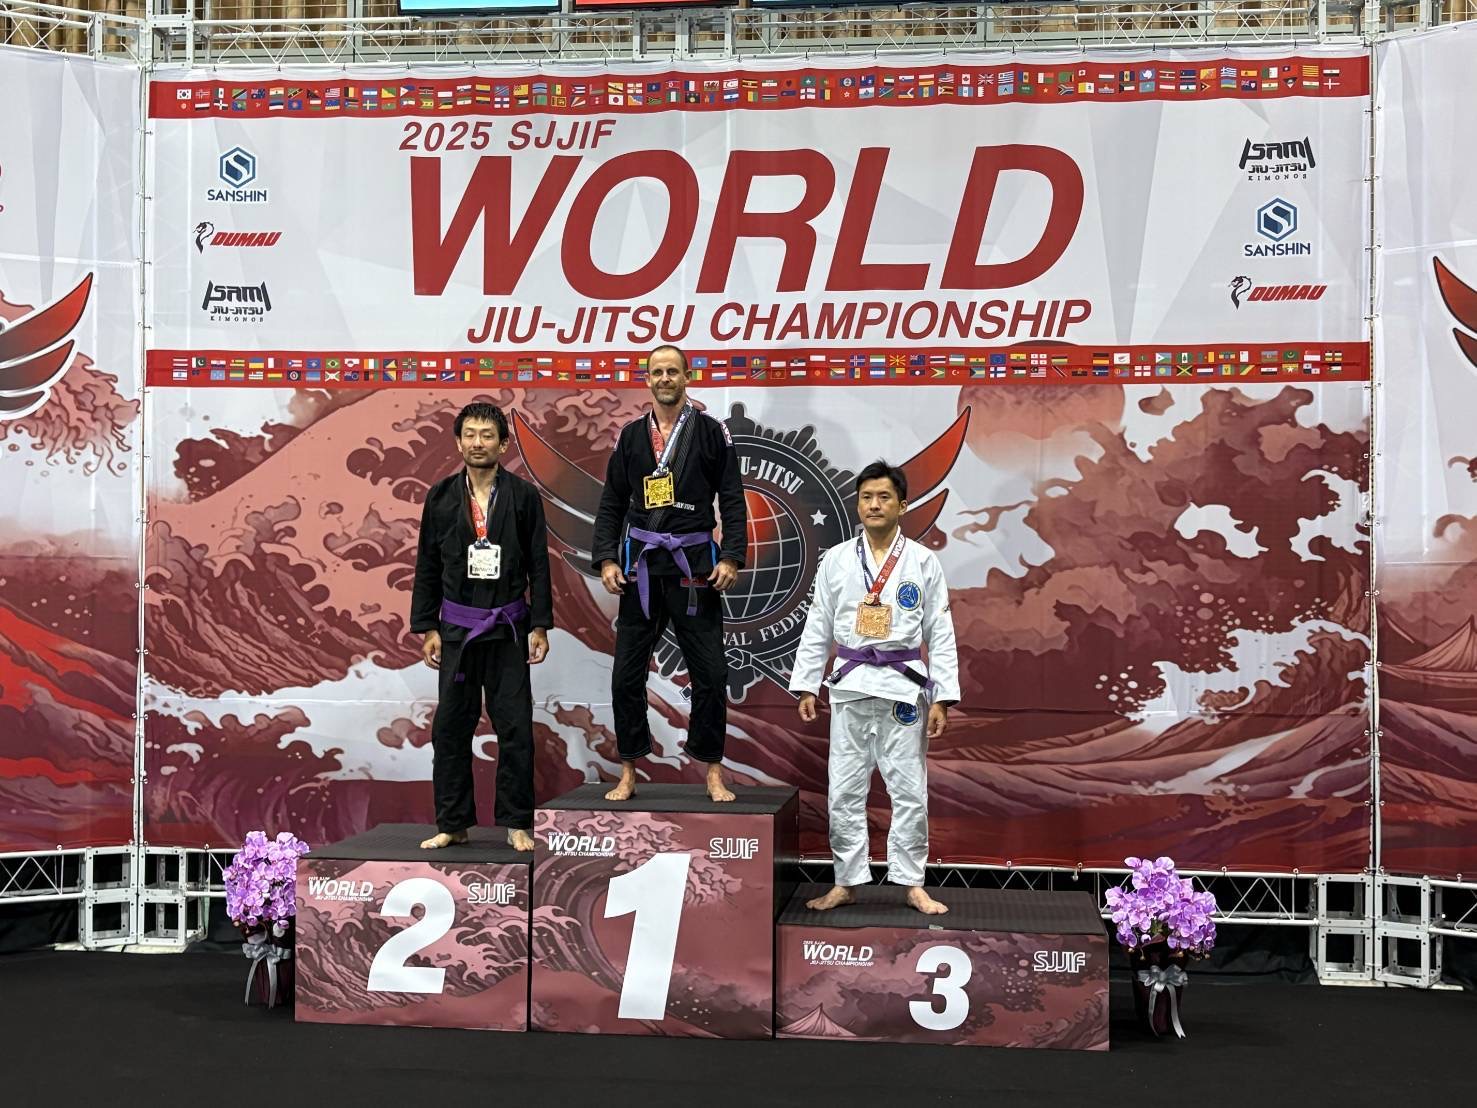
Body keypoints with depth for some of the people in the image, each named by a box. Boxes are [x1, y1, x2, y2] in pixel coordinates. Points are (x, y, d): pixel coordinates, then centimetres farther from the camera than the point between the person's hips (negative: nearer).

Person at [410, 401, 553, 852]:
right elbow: (427, 566, 6)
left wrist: (540, 626, -3)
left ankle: (516, 823, 14)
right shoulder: (441, 497, 3)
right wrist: (427, 628, 2)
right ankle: (453, 823, 17)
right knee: (450, 728, 5)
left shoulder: (523, 496, -1)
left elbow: (538, 565, 0)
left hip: (508, 628, -1)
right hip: (457, 627, 1)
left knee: (515, 729, 2)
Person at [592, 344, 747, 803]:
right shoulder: (631, 436, 9)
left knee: (710, 674, 1)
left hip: (694, 566, -2)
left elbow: (732, 501, -1)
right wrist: (606, 559, -2)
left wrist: (731, 557, -12)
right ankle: (628, 775, 16)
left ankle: (713, 773, 14)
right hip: (641, 566, 2)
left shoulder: (711, 432, 2)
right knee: (626, 674, 3)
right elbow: (611, 504, 9)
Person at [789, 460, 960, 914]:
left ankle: (913, 884, 17)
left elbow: (940, 633, 0)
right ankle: (846, 882, 19)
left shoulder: (923, 562, 0)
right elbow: (817, 628, 7)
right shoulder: (836, 560, 3)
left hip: (903, 685, -1)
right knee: (844, 791, 6)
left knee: (909, 790, 3)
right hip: (850, 685, 1)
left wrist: (942, 697, -4)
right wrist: (805, 685, 3)